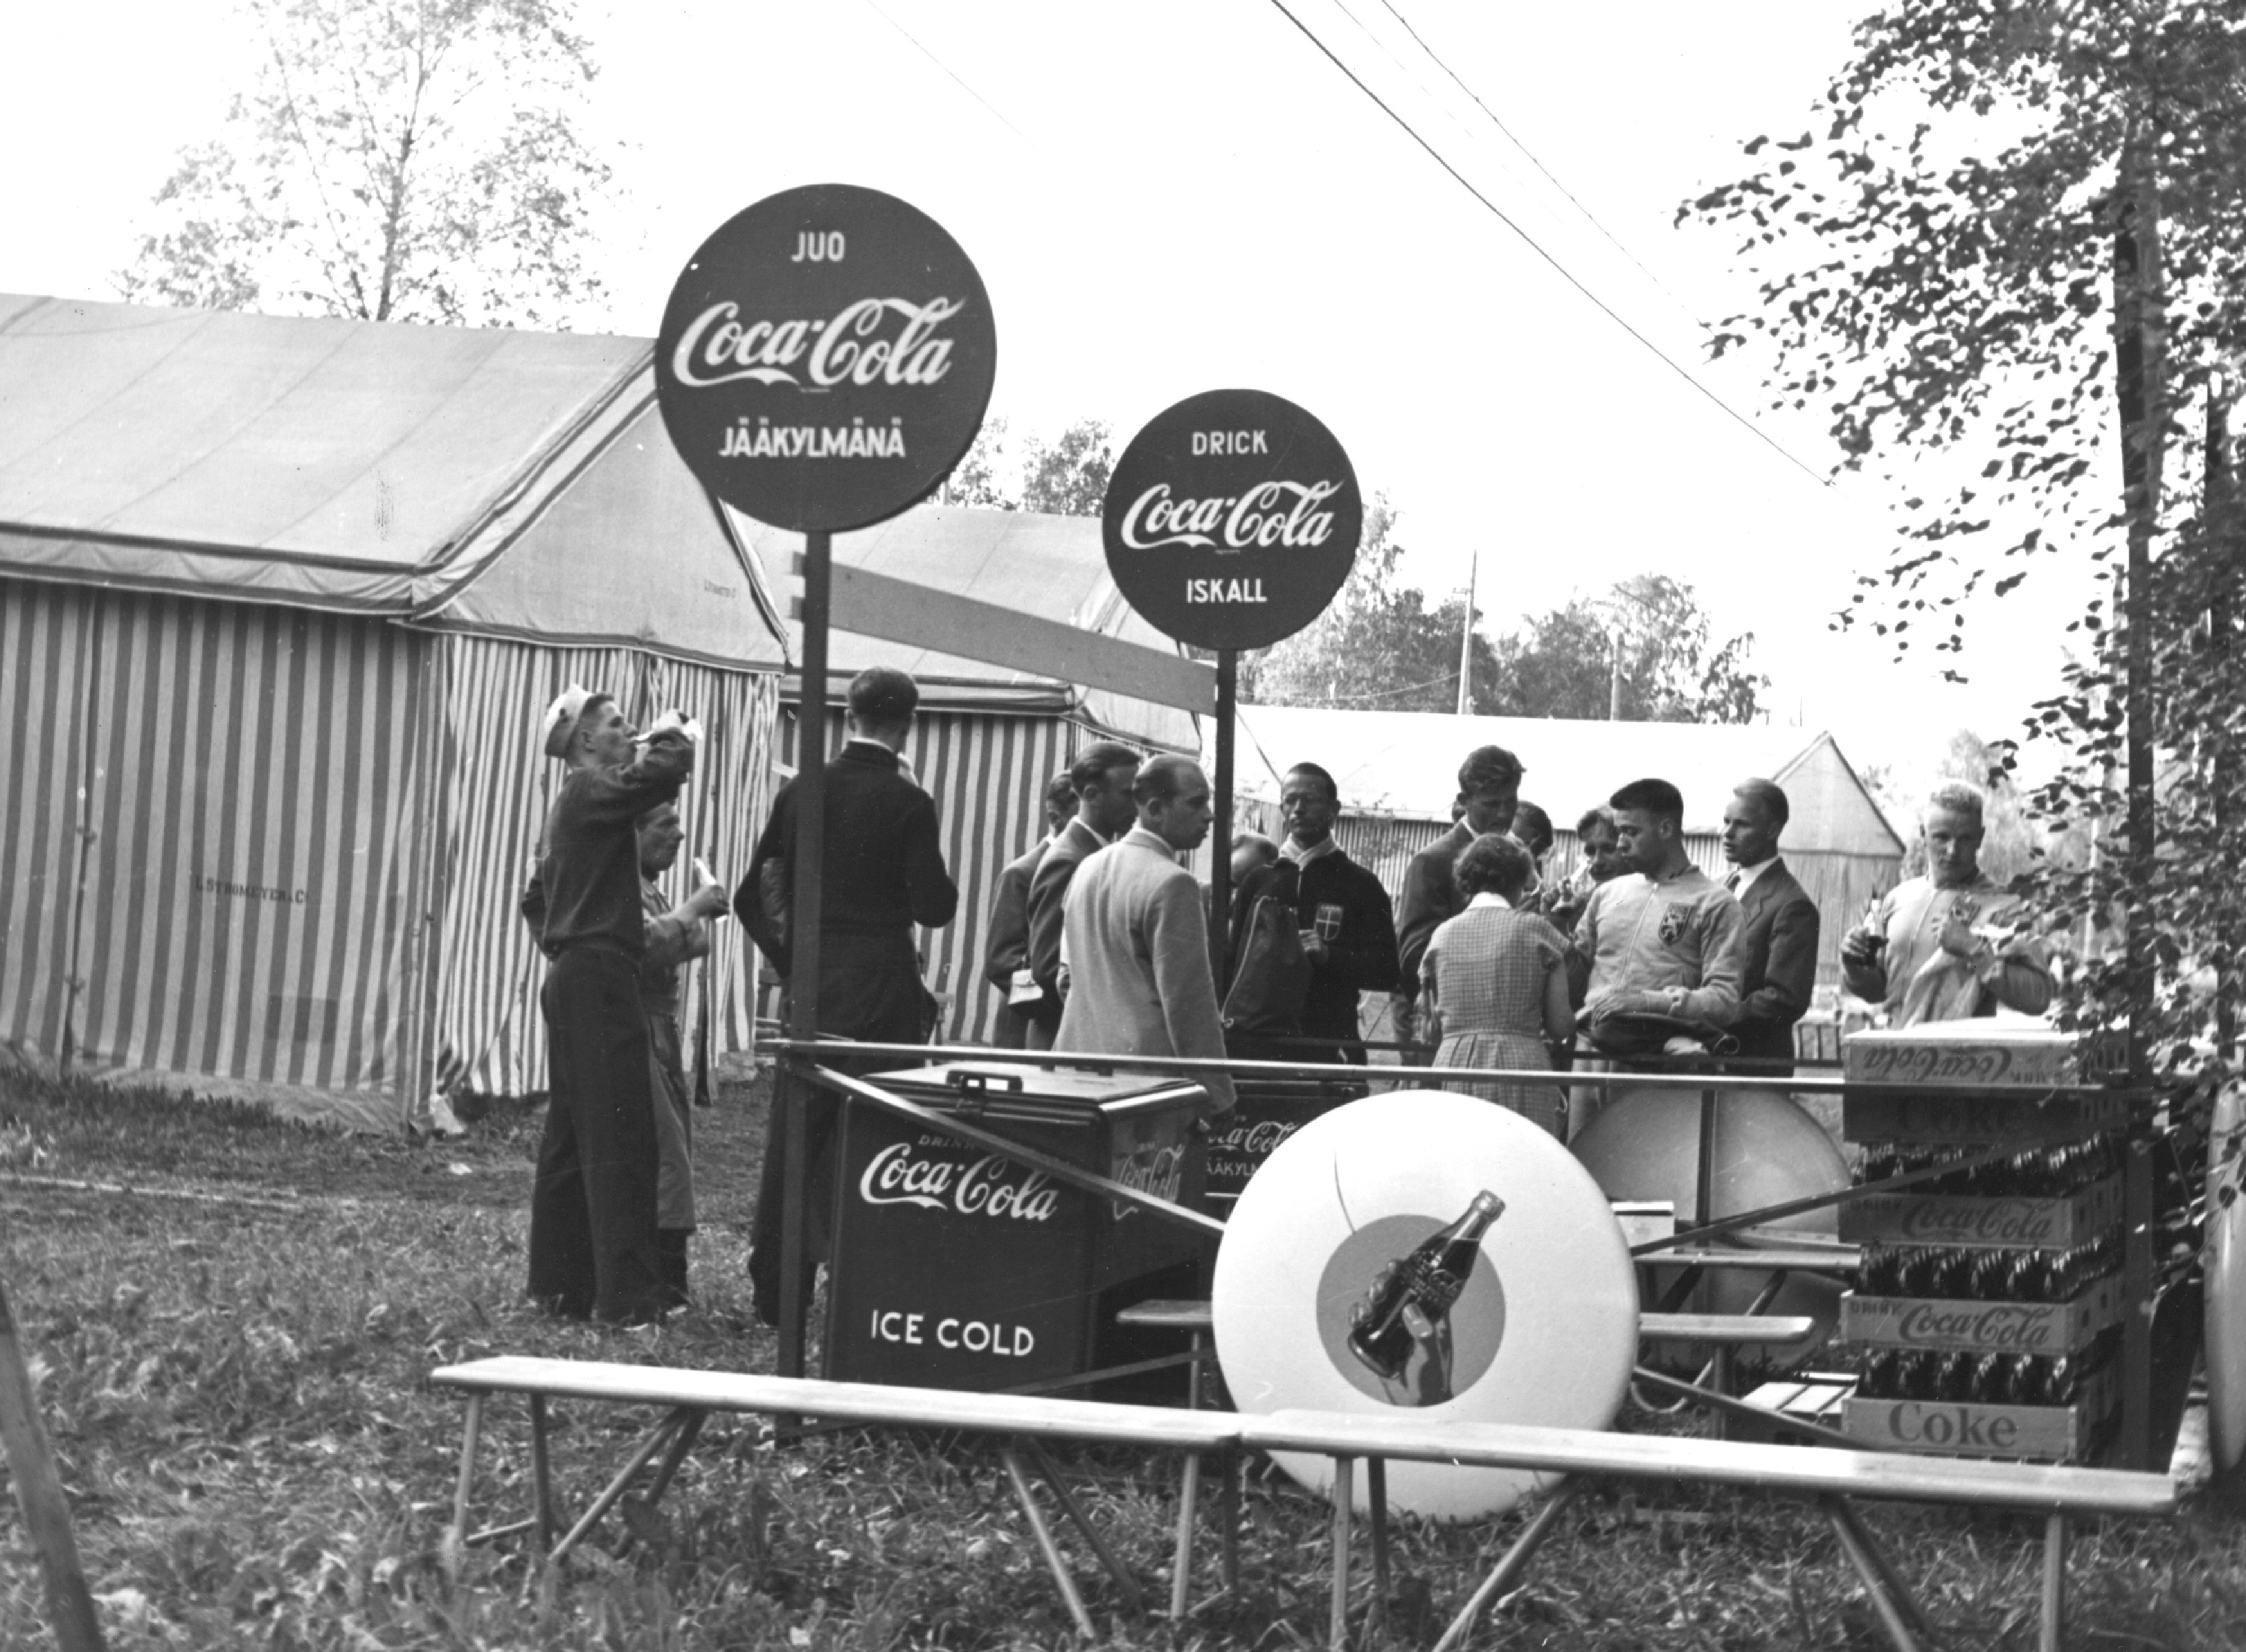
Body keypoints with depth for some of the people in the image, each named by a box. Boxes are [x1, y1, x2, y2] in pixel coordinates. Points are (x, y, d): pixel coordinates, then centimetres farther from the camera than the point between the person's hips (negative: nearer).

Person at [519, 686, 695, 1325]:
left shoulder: (569, 803, 21)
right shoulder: (594, 791, -10)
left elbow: (535, 898, 28)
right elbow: (667, 770, -25)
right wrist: (675, 735, -4)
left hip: (572, 978, 11)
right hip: (601, 976, -11)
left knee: (569, 1139, 12)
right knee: (619, 1139, -12)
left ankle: (558, 1283, 16)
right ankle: (626, 1296, -14)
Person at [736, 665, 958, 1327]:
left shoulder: (801, 792, 2)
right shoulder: (907, 803, -11)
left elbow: (752, 897, 4)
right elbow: (934, 907, -11)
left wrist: (791, 962, 13)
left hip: (812, 984, 4)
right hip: (881, 991, -4)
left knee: (792, 1141, 11)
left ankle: (775, 1293, 16)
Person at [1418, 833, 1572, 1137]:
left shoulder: (1443, 933, 11)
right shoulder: (1536, 930, 4)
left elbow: (1432, 1027, 14)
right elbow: (1560, 1025, 2)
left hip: (1454, 1068, 2)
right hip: (1522, 1067, -2)